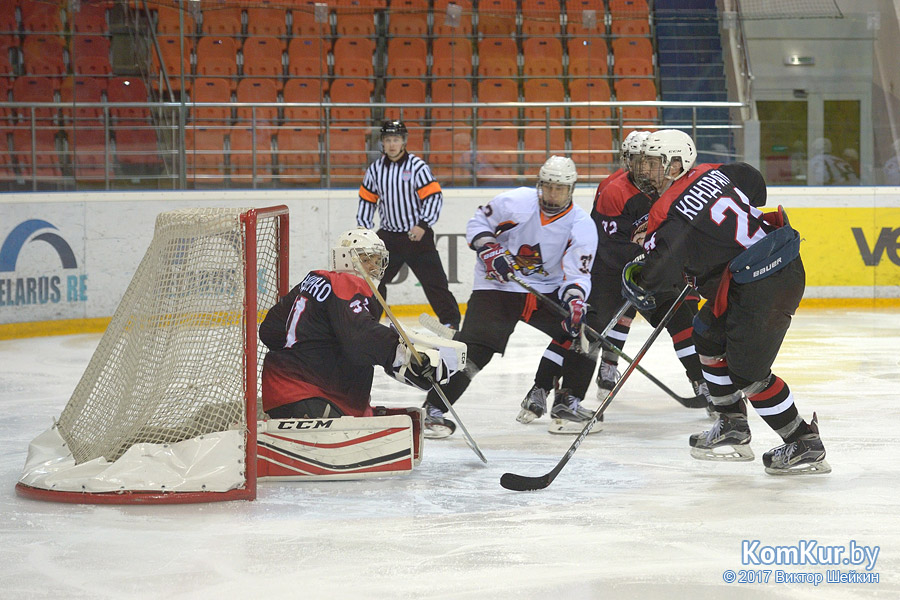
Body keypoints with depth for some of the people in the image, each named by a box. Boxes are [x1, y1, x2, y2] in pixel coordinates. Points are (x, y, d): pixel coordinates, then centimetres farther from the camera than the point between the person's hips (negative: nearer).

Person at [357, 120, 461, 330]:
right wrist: (363, 228, 9)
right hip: (389, 236, 4)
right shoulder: (375, 169, 5)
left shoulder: (417, 166, -10)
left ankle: (450, 321, 4)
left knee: (434, 280, -3)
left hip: (417, 234, -4)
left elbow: (434, 196, -12)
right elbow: (367, 199, 15)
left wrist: (423, 225, -19)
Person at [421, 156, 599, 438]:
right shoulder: (515, 202, -13)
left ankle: (567, 404, 9)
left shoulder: (582, 226, -7)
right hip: (497, 285, -4)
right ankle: (434, 409, -15)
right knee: (475, 348, -19)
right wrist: (489, 249, -16)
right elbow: (478, 222, 1)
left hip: (548, 289, 4)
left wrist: (574, 301, -29)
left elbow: (577, 274, -10)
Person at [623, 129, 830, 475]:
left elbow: (662, 270, -21)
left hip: (762, 287, -10)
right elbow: (754, 183, 27)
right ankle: (732, 430, 27)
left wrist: (634, 278, 1)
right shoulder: (712, 174, 10)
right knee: (709, 339, 21)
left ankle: (805, 446, 7)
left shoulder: (670, 212, -16)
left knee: (747, 374, -2)